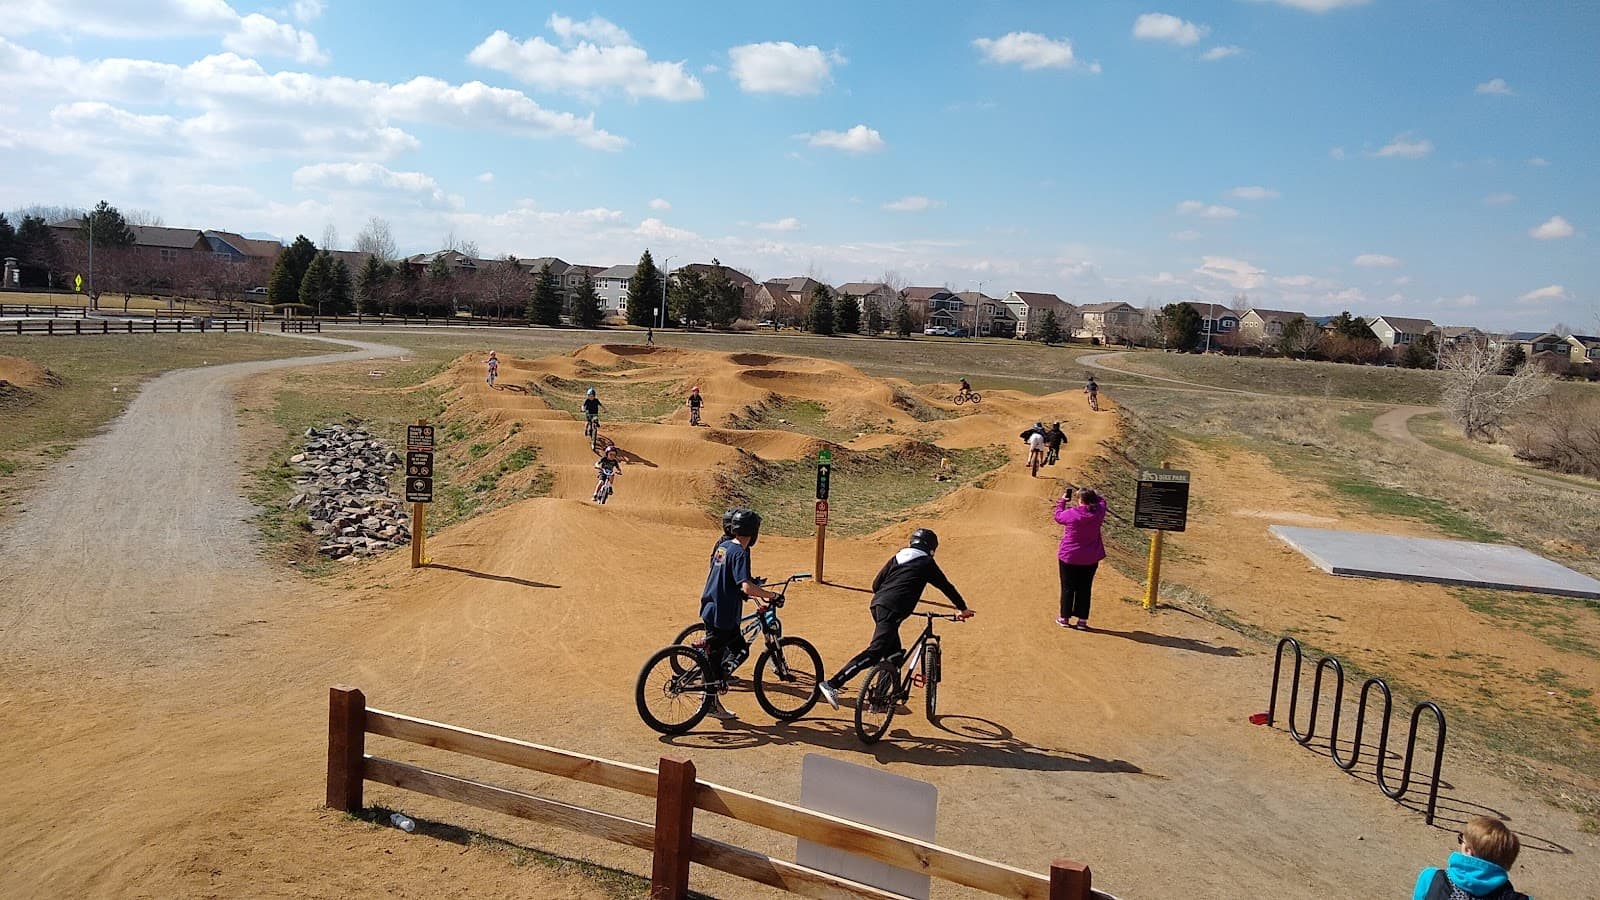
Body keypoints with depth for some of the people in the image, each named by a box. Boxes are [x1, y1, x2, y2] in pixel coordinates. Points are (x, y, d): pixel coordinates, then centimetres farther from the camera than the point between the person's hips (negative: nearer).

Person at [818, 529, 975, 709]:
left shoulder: (897, 558, 24)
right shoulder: (926, 563, 10)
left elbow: (875, 584, 20)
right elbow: (946, 586, 18)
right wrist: (963, 608, 30)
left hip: (878, 605, 8)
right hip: (893, 611, -8)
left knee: (893, 653, 19)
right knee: (875, 652, -15)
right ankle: (832, 684, -25)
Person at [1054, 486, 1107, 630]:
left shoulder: (1070, 513, -18)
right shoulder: (1098, 513, -10)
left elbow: (1058, 516, 5)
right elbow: (1102, 501, 13)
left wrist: (1062, 501, 17)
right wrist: (1091, 495, 13)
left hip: (1069, 557, -2)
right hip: (1090, 559, 2)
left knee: (1068, 588, 10)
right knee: (1084, 589, 10)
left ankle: (1065, 618, 17)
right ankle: (1082, 620, 13)